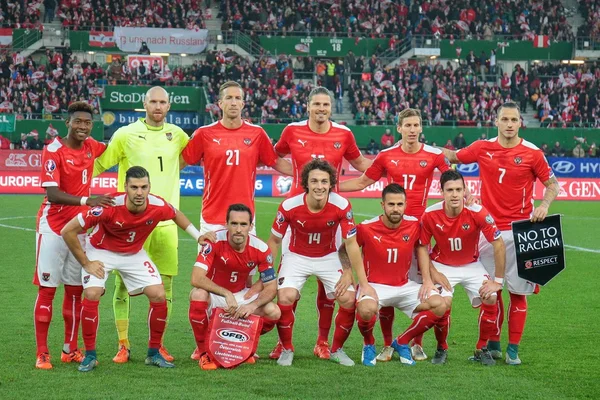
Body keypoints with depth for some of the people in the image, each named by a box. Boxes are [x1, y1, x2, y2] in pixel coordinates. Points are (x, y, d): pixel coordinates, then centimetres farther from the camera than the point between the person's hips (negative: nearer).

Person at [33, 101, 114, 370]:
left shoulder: (91, 147, 3)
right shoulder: (53, 151, -14)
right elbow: (53, 195, -24)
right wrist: (87, 201, -38)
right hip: (52, 227, -6)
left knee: (75, 289, 9)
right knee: (47, 289, -4)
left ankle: (70, 350, 17)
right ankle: (42, 354, -1)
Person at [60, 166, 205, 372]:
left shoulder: (158, 206, -24)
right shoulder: (109, 207, -35)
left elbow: (176, 214, 5)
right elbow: (68, 231, -27)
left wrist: (198, 236, 2)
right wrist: (86, 263, -20)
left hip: (134, 253, 3)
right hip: (101, 251, -3)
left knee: (159, 296, -8)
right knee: (92, 295, -23)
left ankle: (154, 354, 9)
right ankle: (90, 355, -6)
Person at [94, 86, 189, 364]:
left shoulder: (177, 135, 9)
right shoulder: (126, 135, 0)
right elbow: (99, 164, 7)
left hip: (165, 220, 3)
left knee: (164, 284, 3)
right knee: (123, 283, -2)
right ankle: (123, 345, 8)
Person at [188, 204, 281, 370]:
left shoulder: (261, 249, -16)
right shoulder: (214, 242, -24)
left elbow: (271, 287, -10)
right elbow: (196, 278, -32)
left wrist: (252, 305, -29)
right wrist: (227, 294, -41)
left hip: (241, 295, 3)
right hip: (215, 294, -3)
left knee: (273, 312, -20)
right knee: (198, 295, -37)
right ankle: (204, 352, -18)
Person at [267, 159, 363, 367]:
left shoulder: (342, 206, -22)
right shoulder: (289, 206, -23)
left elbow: (351, 243, -10)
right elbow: (274, 240, -8)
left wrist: (349, 274, -14)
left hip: (329, 257, 1)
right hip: (297, 257, -1)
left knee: (348, 299, -15)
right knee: (285, 297, -24)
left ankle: (337, 349, 10)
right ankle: (286, 349, 0)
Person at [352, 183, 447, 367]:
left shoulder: (414, 224, -5)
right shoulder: (366, 228, -15)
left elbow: (421, 248, 13)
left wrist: (427, 279, 2)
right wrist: (364, 284, -12)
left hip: (404, 286, 4)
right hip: (375, 285, -4)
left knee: (439, 305, -15)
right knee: (367, 309, -38)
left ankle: (402, 343, 6)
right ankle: (369, 345, -1)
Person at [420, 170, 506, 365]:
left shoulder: (477, 212, -24)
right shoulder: (430, 215, -21)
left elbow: (499, 244, -17)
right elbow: (422, 248, -7)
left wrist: (498, 281, -17)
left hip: (471, 266, 1)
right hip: (442, 265, -1)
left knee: (490, 299, -19)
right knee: (443, 302, -25)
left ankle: (482, 349, 4)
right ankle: (441, 349, 2)